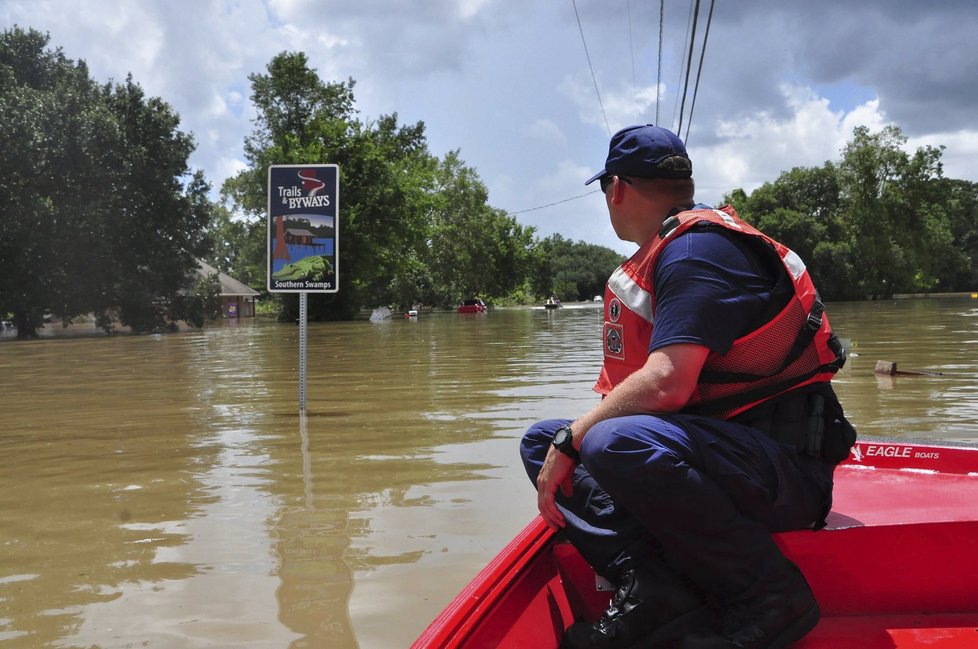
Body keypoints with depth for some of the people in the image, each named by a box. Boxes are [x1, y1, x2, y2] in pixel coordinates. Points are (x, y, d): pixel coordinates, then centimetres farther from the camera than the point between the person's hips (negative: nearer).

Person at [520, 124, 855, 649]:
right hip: (718, 451, 10)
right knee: (540, 440, 6)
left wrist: (571, 441, -16)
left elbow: (665, 384, -27)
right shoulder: (665, 255, 16)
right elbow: (655, 381, 16)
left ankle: (769, 595, -15)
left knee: (615, 444, -36)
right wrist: (564, 443, 7)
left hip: (785, 466, -10)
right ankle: (652, 591, -12)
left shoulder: (698, 247, -15)